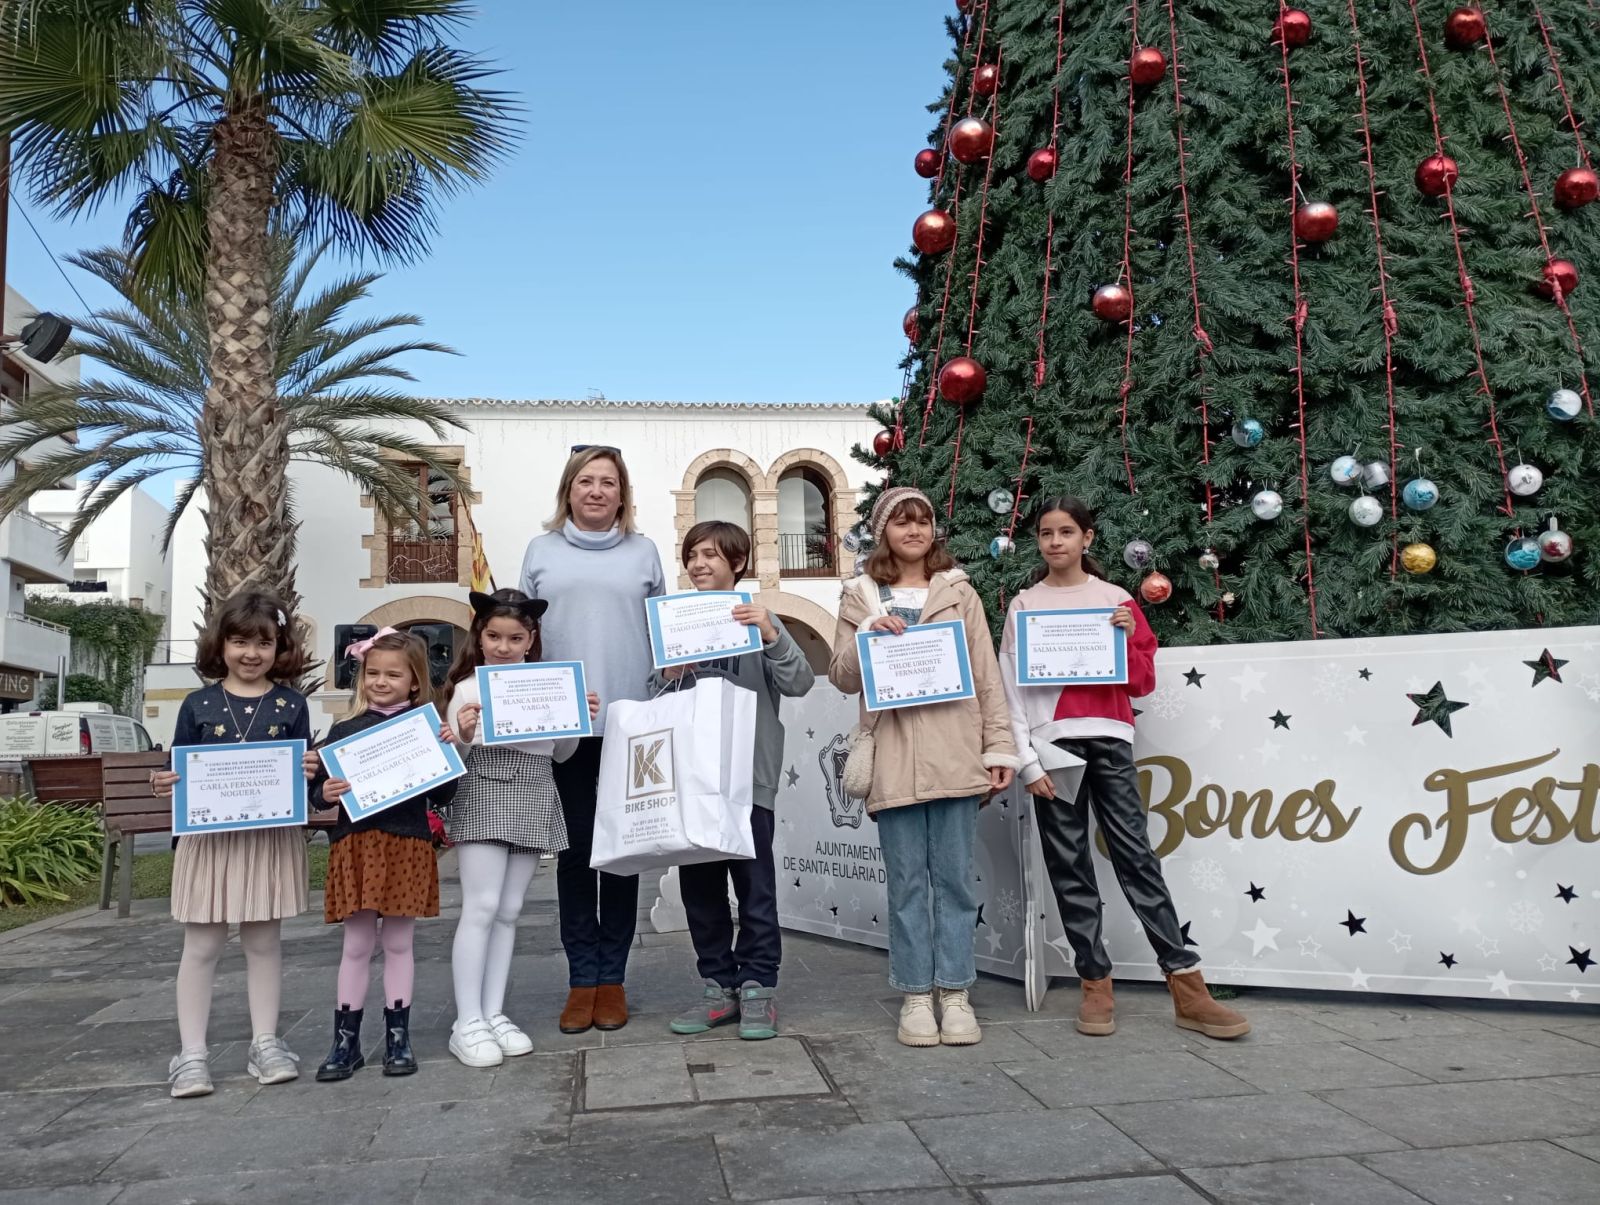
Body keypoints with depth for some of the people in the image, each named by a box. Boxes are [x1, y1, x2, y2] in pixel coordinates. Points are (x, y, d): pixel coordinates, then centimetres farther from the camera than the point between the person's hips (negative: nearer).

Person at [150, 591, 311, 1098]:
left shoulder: (291, 705, 0)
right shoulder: (199, 704, 0)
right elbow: (179, 771, 4)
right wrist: (164, 784, -17)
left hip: (270, 837, 0)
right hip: (209, 837, 0)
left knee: (263, 942, 11)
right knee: (201, 945, 6)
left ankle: (265, 1043, 22)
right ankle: (191, 1053, 16)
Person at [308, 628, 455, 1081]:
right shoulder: (344, 730, 6)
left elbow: (442, 797, 1)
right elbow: (321, 787, 9)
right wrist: (325, 792, -13)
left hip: (408, 846, -1)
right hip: (356, 845, 1)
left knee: (398, 943, 8)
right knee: (357, 945, 8)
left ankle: (398, 1040, 20)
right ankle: (345, 1043, 19)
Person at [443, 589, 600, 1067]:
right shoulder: (468, 687, -3)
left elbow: (560, 753, 15)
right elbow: (454, 758, -3)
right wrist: (463, 737, -24)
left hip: (534, 802, 4)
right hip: (483, 798, -4)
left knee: (508, 911, 9)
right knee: (481, 907, -8)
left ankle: (494, 1013, 17)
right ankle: (467, 1022, 0)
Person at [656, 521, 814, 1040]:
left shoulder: (755, 617, 1)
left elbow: (799, 684, -9)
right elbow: (653, 700, 12)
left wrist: (772, 635, -23)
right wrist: (667, 676, -9)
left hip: (749, 773, -4)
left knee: (754, 885, 1)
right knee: (699, 885, 10)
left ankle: (757, 986, 12)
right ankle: (718, 986, 22)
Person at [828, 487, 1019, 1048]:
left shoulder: (959, 592, 10)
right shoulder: (860, 599, 10)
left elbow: (987, 675, 7)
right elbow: (842, 678, 7)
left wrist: (999, 747, 1)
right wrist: (867, 636, -10)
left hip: (954, 754, 0)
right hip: (893, 759, 0)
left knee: (954, 878, 5)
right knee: (907, 881, 5)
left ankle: (954, 992, 15)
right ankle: (916, 995, 15)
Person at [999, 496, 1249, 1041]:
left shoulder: (1116, 600, 9)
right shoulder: (1024, 606, 6)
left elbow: (1143, 683, 10)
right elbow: (1011, 689, 2)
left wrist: (1128, 640, -9)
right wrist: (1027, 762, -5)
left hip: (1109, 741, 0)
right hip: (1053, 746, 0)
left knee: (1136, 856, -3)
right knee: (1069, 867, 2)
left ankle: (1187, 986, 1)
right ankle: (1095, 983, 10)